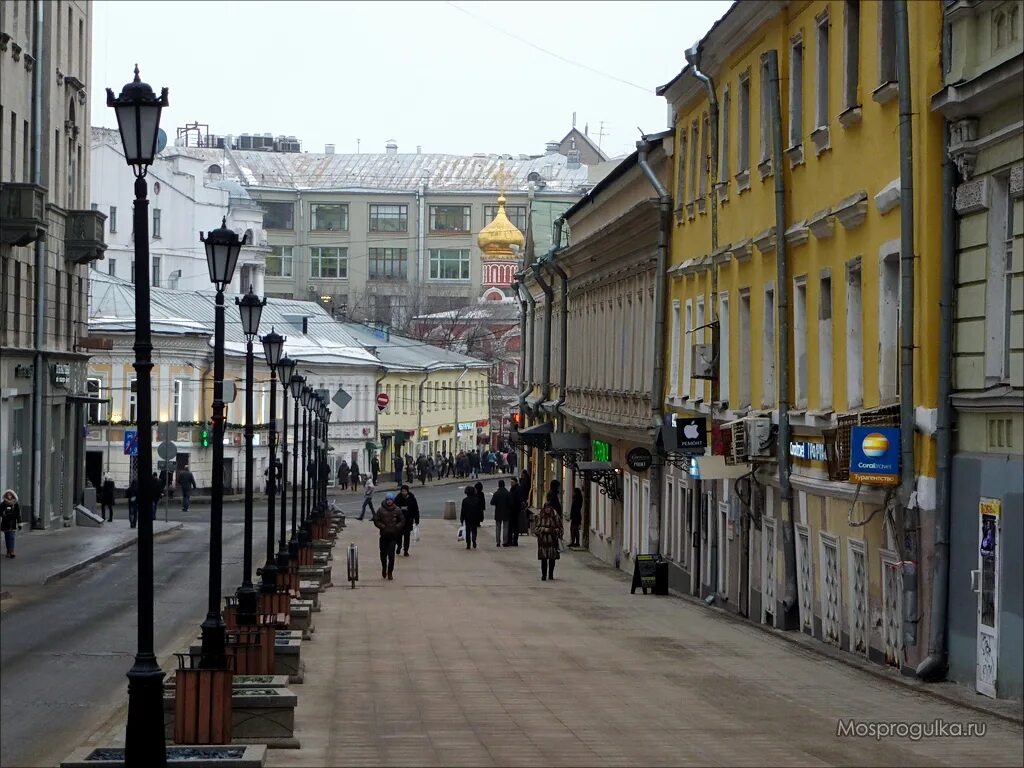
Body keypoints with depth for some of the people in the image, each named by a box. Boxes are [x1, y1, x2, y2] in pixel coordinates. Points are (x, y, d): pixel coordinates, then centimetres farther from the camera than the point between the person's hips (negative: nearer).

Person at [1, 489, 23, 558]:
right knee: (7, 538, 6)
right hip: (5, 523, 1)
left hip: (12, 523, -1)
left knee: (11, 537, -11)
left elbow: (18, 515, 5)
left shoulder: (16, 504, 2)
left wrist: (19, 524, 4)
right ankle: (8, 552, 13)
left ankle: (11, 552, -16)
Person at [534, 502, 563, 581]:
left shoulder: (555, 516, 1)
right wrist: (546, 530, -12)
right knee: (543, 559, -1)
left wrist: (555, 531, -13)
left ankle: (551, 575, 15)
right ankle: (543, 575, 5)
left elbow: (559, 527, 7)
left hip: (552, 540, 1)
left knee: (552, 558, 3)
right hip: (543, 540, -1)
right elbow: (536, 528, -1)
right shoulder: (540, 517, 0)